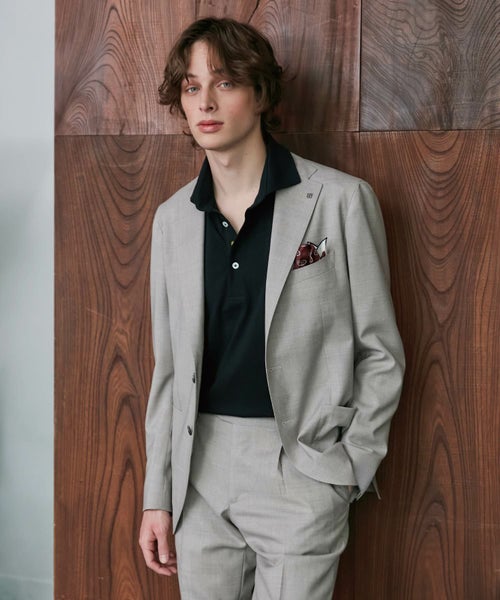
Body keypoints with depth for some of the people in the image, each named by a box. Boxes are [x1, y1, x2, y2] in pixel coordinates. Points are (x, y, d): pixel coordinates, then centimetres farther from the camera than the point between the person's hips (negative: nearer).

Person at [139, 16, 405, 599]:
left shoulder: (340, 200, -7)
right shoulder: (173, 217, 5)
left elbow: (379, 354, -1)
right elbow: (169, 368, 9)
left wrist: (350, 467, -5)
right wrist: (157, 495, 8)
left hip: (298, 469, -3)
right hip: (200, 468, 4)